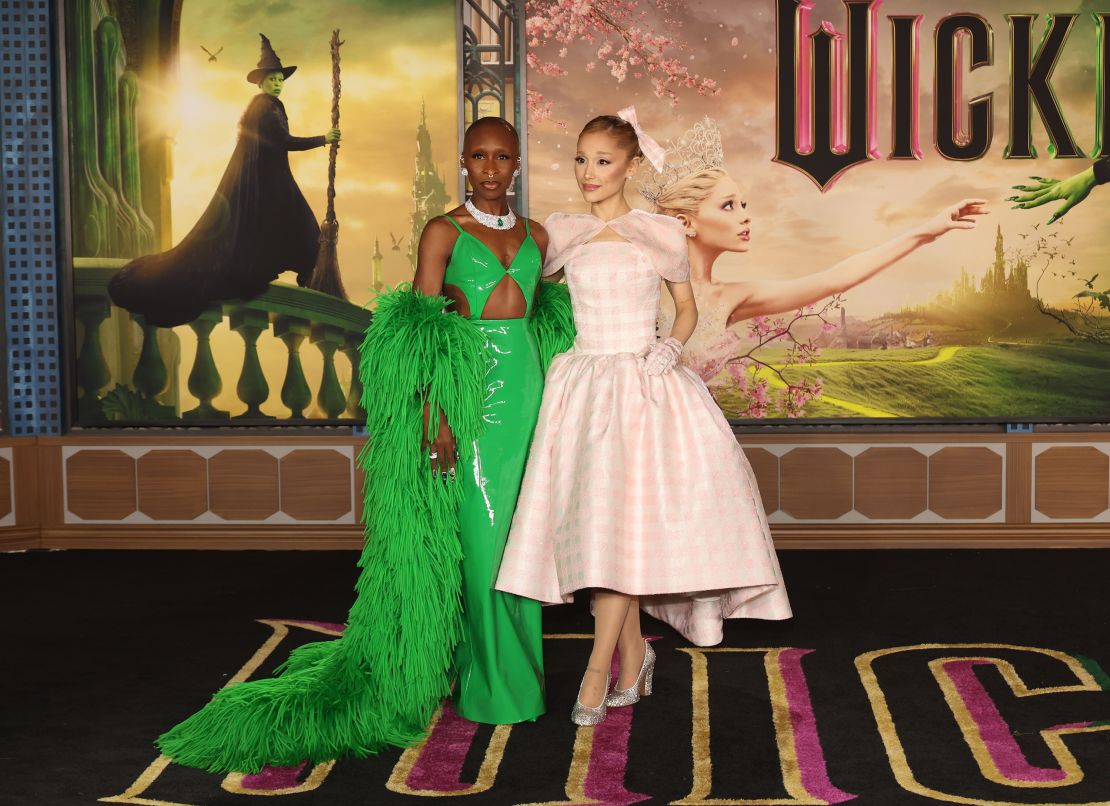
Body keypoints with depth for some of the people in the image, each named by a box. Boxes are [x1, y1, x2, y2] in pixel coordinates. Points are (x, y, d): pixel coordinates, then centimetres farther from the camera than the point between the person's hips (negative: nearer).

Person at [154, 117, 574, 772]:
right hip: (472, 394, -4)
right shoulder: (443, 233, -1)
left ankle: (513, 676, 21)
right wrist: (436, 416, -15)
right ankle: (495, 684, 8)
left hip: (527, 388, 5)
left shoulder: (536, 236, 13)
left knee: (518, 535, 8)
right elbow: (420, 336, -7)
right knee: (480, 536, -4)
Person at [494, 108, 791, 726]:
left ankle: (599, 666, -8)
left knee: (624, 514, -14)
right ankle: (634, 651, 17)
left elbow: (688, 308, 12)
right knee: (594, 515, 0)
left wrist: (672, 345, -6)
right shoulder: (561, 234, 7)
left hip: (646, 385, -3)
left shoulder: (663, 234, 1)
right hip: (584, 385, 3)